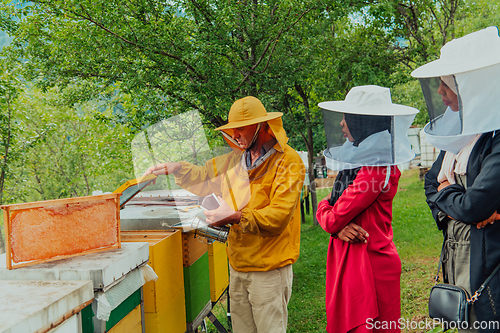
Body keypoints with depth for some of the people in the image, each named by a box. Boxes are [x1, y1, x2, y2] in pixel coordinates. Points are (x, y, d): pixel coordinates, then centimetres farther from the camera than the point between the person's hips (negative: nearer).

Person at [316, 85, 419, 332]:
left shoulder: (379, 169, -19)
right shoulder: (354, 159, 10)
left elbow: (333, 218, -19)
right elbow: (329, 211, 8)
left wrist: (324, 208, 3)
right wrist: (339, 226, -13)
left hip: (370, 264, -9)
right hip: (345, 261, 9)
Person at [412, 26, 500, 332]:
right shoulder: (460, 133, 10)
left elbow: (475, 205, -23)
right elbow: (432, 182, 15)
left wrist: (445, 194, -2)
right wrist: (451, 208, -6)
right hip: (456, 261, 8)